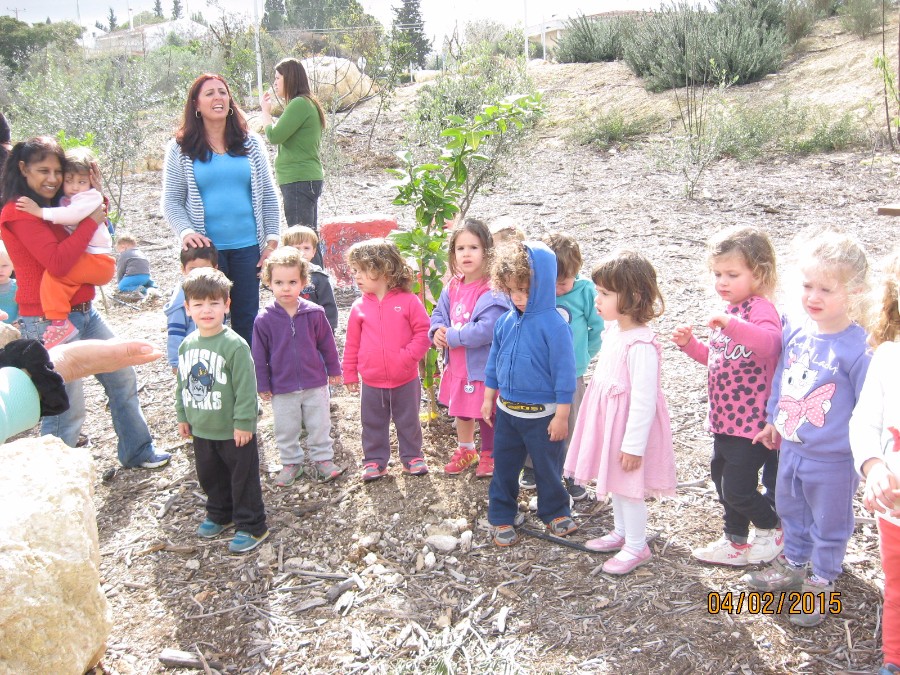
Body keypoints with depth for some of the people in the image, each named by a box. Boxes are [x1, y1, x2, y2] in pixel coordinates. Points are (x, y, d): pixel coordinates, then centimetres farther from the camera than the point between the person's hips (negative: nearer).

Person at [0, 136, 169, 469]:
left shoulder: (52, 207, 12)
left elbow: (98, 237, 21)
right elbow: (57, 262, -25)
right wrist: (91, 220, -17)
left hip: (84, 313, 10)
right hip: (49, 321, -10)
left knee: (122, 378, 16)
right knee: (66, 408, -7)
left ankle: (137, 451, 30)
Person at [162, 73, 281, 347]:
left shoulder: (251, 144, 9)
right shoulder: (180, 149, 3)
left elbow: (268, 196, 10)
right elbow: (171, 202, 3)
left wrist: (272, 239, 2)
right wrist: (186, 232, -15)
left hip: (247, 246, 2)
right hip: (206, 248, -2)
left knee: (247, 320, 5)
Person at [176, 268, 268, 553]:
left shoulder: (234, 345, -19)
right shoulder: (187, 345, 2)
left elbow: (246, 387, -19)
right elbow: (182, 384, 13)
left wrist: (243, 422, -19)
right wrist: (183, 416, 15)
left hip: (233, 430, -7)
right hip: (201, 429, 7)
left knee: (243, 478, 6)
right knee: (209, 476, 22)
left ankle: (251, 526, 19)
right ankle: (220, 515, 43)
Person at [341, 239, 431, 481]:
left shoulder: (408, 301, -11)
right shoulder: (359, 306, -1)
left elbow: (423, 332, -9)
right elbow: (352, 343, 5)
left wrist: (408, 356, -20)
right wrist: (349, 373, 6)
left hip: (405, 380, -2)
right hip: (372, 382, 3)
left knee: (408, 422, 13)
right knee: (373, 425, 13)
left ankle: (412, 457, 30)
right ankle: (374, 461, 28)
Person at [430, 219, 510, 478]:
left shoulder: (492, 291, -24)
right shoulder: (452, 287, 0)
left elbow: (487, 329, -32)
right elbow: (439, 314, 11)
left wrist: (452, 336, -24)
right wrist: (437, 331, -12)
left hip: (482, 366, -7)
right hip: (457, 365, 8)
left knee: (486, 414, 11)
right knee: (461, 410, 24)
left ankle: (489, 455, 34)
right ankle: (465, 450, 46)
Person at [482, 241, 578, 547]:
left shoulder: (553, 324, -20)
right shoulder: (506, 321, -1)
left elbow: (564, 372, -17)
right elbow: (494, 361, 11)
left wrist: (561, 415, -14)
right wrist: (489, 398, 13)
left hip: (541, 414, -5)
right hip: (507, 410, 5)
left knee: (548, 467, 14)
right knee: (504, 466, 15)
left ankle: (554, 512, 35)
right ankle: (502, 517, 30)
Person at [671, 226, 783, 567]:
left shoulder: (760, 308, -17)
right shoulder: (730, 310, 12)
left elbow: (770, 342, -39)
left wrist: (730, 323, -50)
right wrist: (690, 344, 7)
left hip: (753, 421, -9)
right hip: (725, 417, 9)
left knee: (737, 488, -3)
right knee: (721, 476, 19)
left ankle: (771, 529, 26)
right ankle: (736, 542, 37)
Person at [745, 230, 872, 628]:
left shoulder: (857, 348, -23)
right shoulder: (796, 332, -6)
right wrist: (773, 420, 17)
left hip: (833, 460, -6)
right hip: (791, 449, 6)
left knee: (829, 524, 15)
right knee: (791, 512, 26)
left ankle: (821, 583, 36)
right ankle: (793, 565, 49)